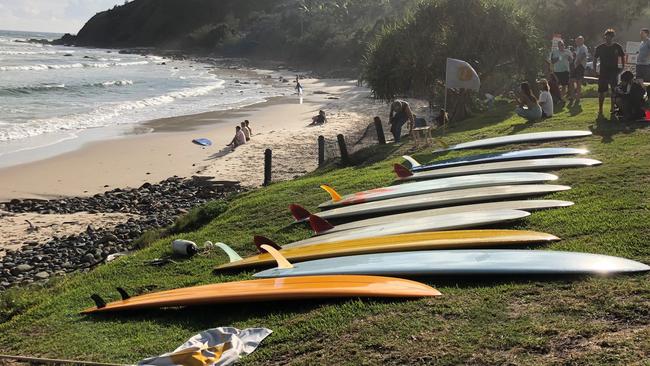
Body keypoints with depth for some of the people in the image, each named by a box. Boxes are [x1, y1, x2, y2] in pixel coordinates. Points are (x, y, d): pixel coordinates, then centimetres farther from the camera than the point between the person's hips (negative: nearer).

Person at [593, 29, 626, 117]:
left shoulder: (617, 47, 0)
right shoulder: (600, 48, -1)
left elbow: (622, 57, 11)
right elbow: (595, 58, 7)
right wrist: (595, 70, 0)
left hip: (614, 72, 1)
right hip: (603, 73, -1)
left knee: (614, 91, 7)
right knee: (601, 92, -1)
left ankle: (613, 108, 20)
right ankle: (600, 110, 5)